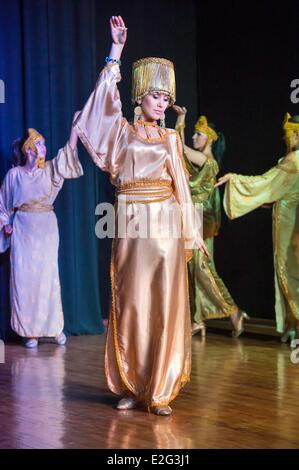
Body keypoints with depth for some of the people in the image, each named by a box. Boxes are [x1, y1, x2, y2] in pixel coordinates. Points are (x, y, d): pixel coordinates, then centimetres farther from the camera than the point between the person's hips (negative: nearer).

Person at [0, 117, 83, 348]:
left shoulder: (51, 170, 8)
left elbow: (69, 153, -5)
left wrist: (75, 128, -12)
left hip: (46, 227, 1)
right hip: (22, 229, -1)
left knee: (48, 276, -1)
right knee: (24, 277, -2)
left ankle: (55, 327, 8)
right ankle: (30, 331, 3)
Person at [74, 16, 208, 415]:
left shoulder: (171, 138, 14)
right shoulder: (122, 131, 7)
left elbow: (181, 185, 14)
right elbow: (107, 99, -9)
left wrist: (192, 231, 10)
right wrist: (116, 52, -14)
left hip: (166, 226, 2)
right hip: (131, 225, -2)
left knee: (165, 306, -3)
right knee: (130, 304, -2)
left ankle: (159, 390, 1)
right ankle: (131, 386, 7)